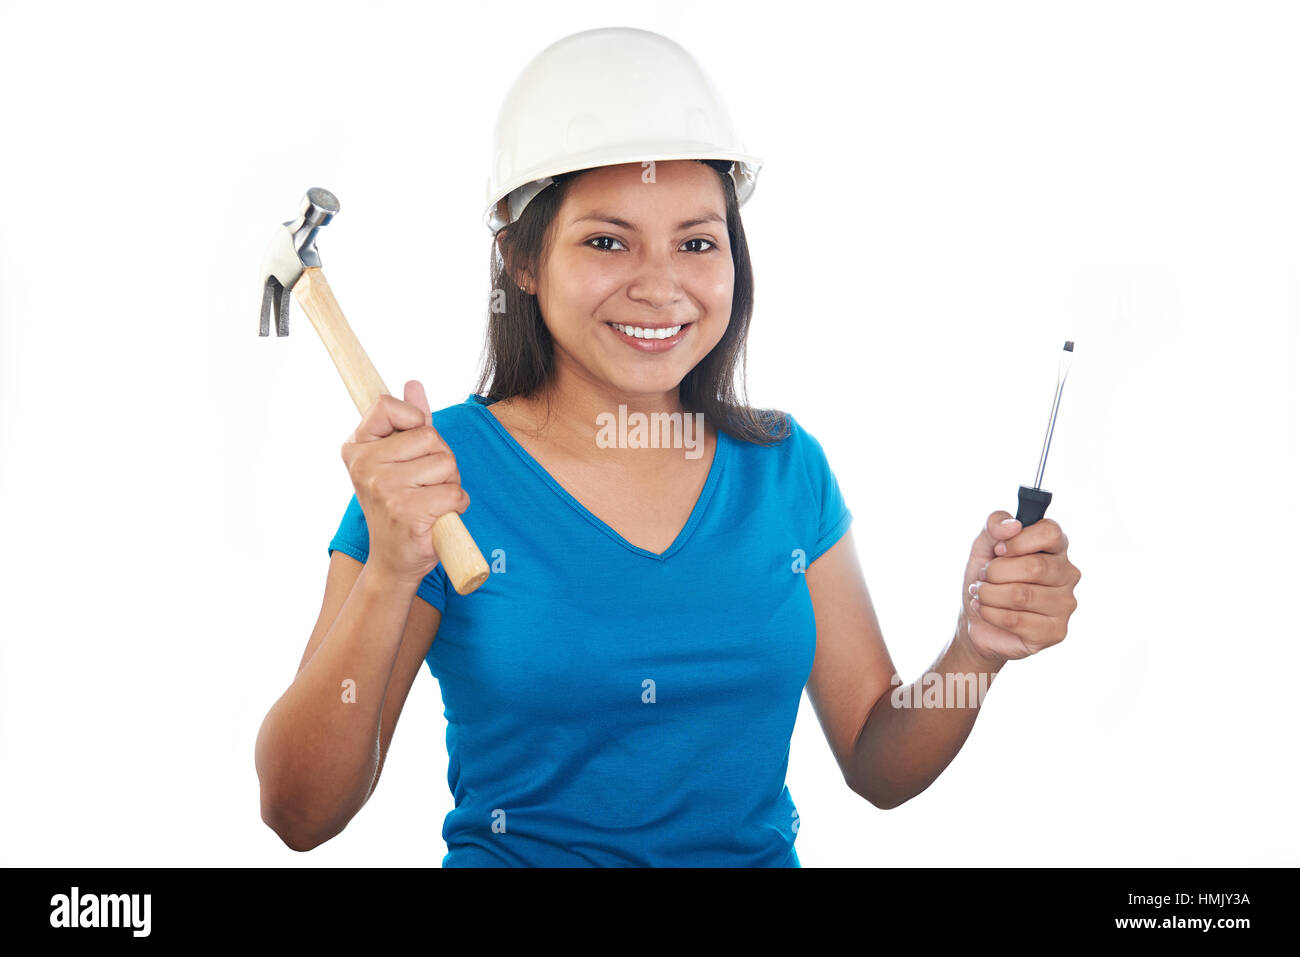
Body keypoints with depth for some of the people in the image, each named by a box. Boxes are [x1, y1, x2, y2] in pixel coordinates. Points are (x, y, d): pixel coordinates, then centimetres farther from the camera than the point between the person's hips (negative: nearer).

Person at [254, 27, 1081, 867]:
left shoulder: (787, 468, 2)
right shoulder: (436, 475, -8)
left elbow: (878, 768, 7)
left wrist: (977, 649, -10)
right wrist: (389, 577, -24)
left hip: (760, 857, 2)